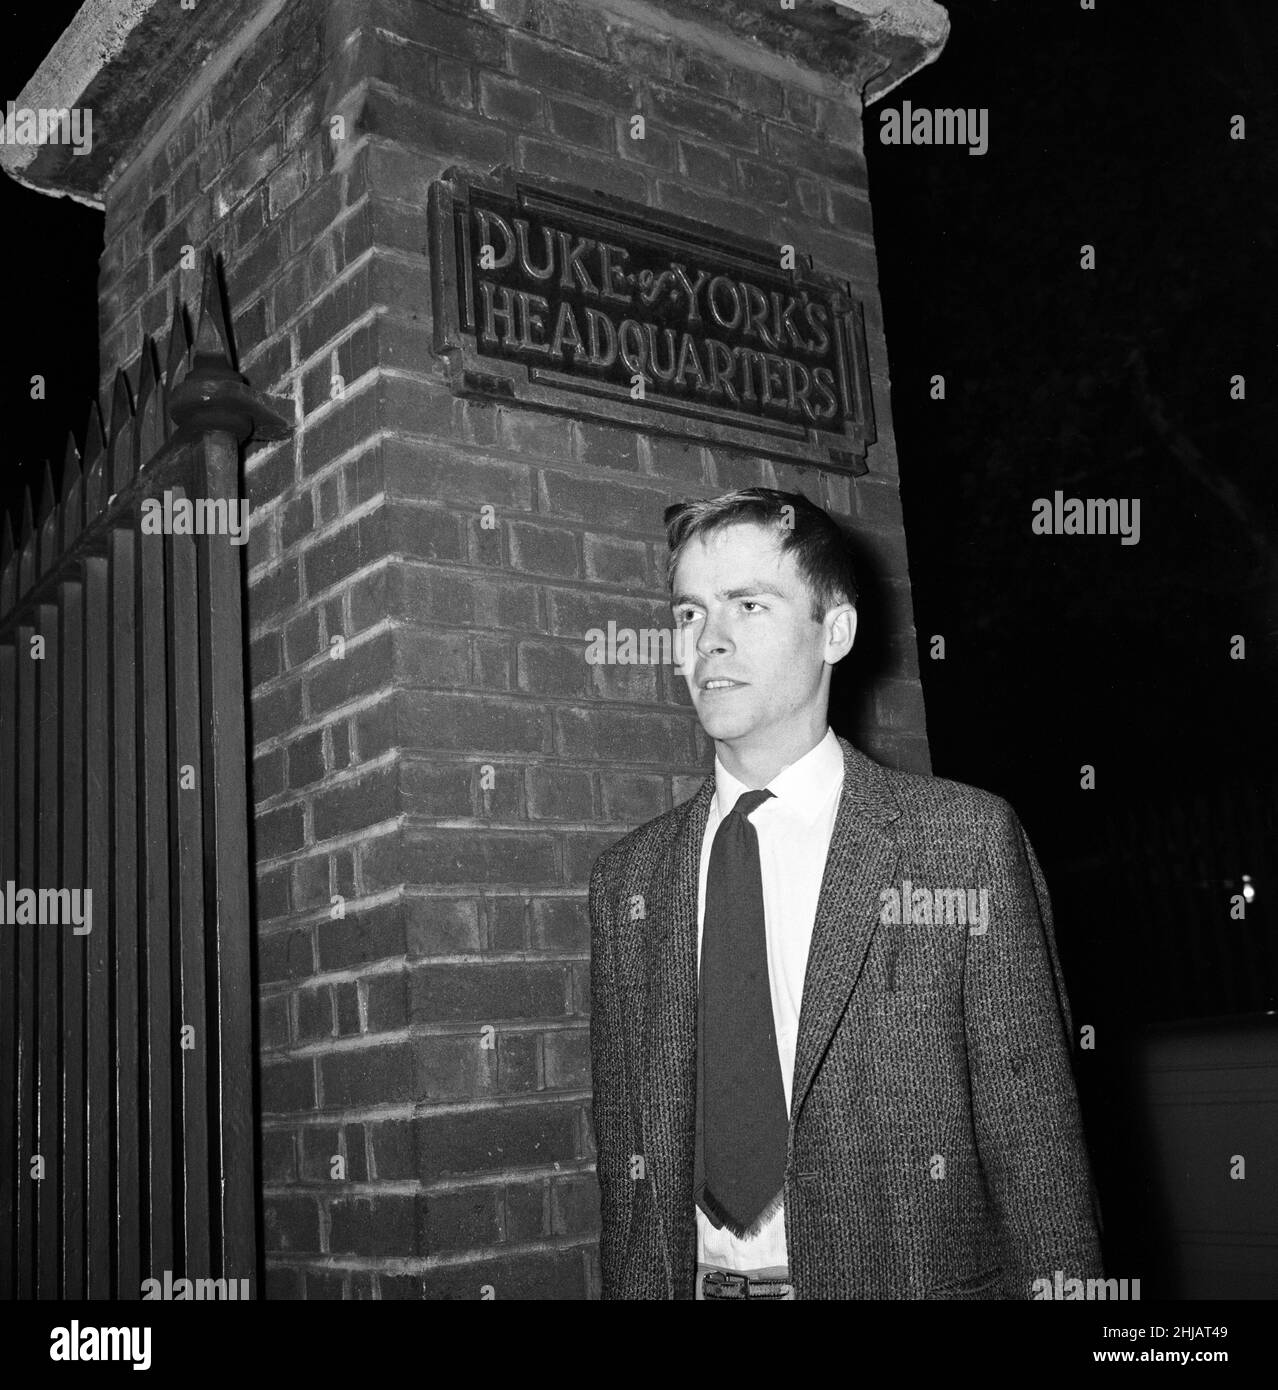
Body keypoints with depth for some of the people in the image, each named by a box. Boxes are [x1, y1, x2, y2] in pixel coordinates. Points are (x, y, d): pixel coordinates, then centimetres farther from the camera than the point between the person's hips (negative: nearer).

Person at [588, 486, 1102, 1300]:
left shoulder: (967, 839, -10)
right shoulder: (626, 881, 1)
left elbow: (1036, 1141, -9)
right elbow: (624, 1161, 3)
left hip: (913, 1275, -3)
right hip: (691, 1280, 3)